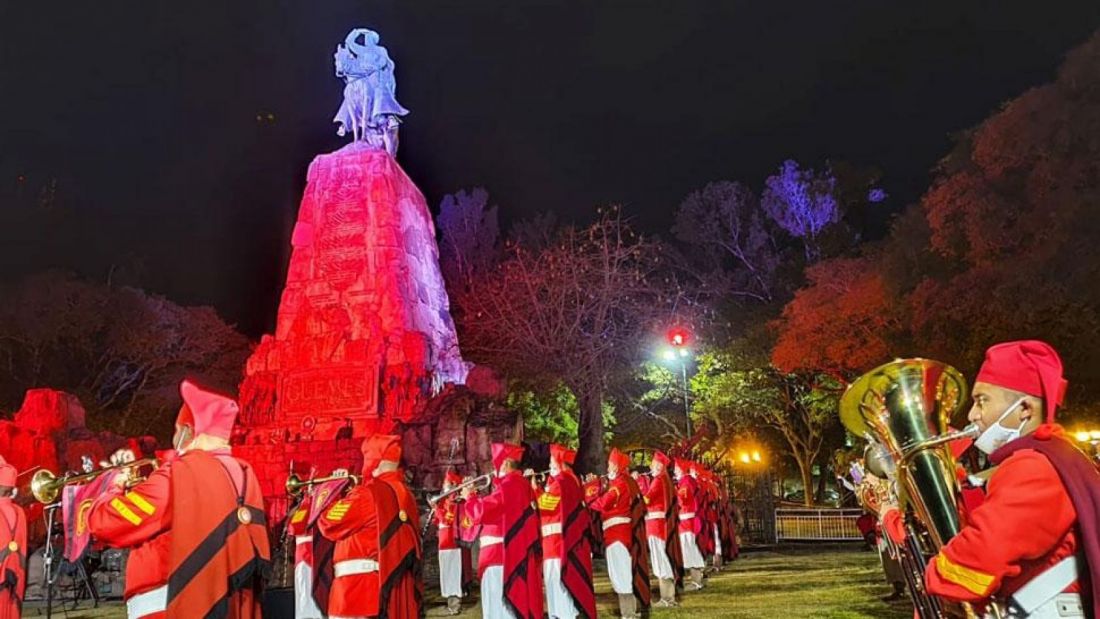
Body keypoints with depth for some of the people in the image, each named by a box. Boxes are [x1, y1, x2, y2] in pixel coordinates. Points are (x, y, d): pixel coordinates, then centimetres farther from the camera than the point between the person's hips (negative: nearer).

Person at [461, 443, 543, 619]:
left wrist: (469, 497, -4)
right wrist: (476, 497, 14)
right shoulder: (521, 484, 15)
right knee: (517, 604, 15)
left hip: (503, 556, -10)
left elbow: (482, 511, -21)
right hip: (516, 555, 10)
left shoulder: (509, 485, -16)